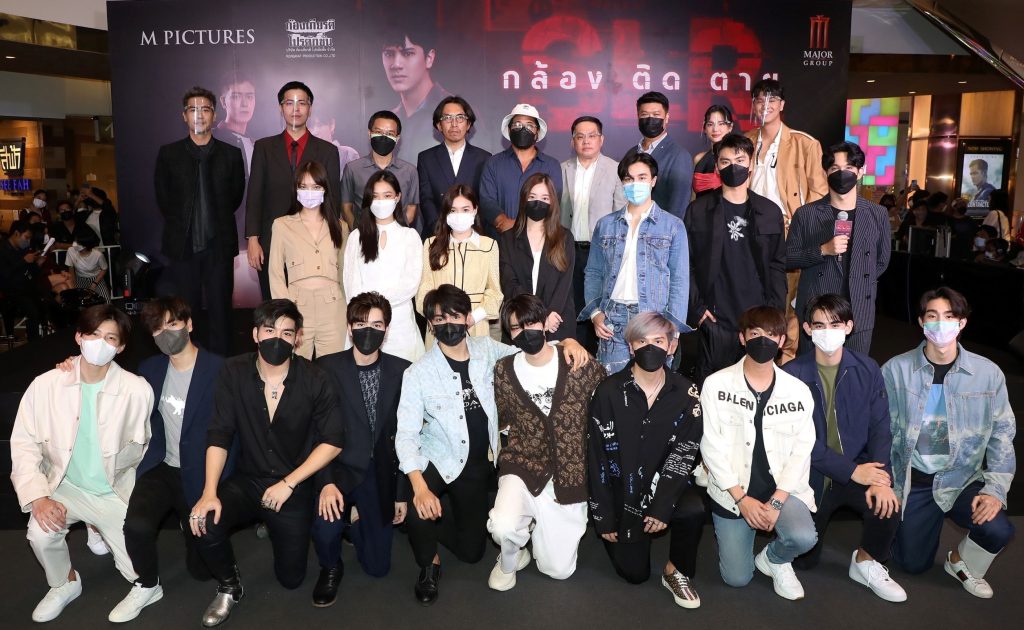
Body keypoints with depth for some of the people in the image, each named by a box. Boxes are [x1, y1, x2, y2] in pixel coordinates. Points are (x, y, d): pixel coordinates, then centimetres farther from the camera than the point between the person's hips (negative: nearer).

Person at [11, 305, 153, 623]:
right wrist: (38, 496, -19)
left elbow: (140, 445, -3)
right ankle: (65, 584, 5)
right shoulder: (45, 385, -14)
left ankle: (101, 530, 35)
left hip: (116, 491, 0)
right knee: (40, 533, -30)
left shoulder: (138, 390, -20)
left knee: (140, 574, 1)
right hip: (66, 487, 1)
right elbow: (24, 444, -10)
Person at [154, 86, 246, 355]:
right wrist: (184, 225, 10)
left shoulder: (231, 155, 5)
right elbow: (163, 199, 11)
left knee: (220, 312, 3)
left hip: (219, 245, 0)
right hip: (182, 245, 0)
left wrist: (215, 221, 11)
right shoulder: (168, 154, 6)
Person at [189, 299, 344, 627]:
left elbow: (333, 441, -11)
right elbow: (219, 436, -10)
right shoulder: (234, 373, -9)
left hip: (294, 487, -1)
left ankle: (273, 525, 39)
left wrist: (288, 484, -16)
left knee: (291, 578, 5)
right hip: (247, 480, 1)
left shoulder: (315, 381, -14)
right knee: (205, 523, -29)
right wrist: (210, 492, -21)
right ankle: (229, 587, 4)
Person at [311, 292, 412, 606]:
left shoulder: (402, 371, -3)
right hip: (339, 468, -2)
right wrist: (327, 482, -23)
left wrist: (402, 492, 3)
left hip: (380, 475, 2)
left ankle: (355, 520, 39)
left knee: (377, 565, 5)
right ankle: (330, 567, 6)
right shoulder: (326, 367, -8)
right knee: (325, 524, -32)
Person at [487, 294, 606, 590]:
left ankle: (539, 524, 36)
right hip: (524, 465, 0)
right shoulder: (504, 370, -1)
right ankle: (510, 559, 9)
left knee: (558, 569, 4)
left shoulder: (581, 365, -7)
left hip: (570, 473, 0)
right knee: (504, 527, -30)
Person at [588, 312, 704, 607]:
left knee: (693, 510, -31)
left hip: (664, 483, 1)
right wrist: (604, 516, -9)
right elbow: (598, 456, -10)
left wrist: (663, 506, -22)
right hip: (623, 488, -1)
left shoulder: (686, 394, -7)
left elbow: (684, 454, -11)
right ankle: (614, 536, 35)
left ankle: (676, 571, -3)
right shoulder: (609, 392, -12)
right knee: (635, 573, 2)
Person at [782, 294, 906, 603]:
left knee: (888, 504, -30)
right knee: (804, 559, 1)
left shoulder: (867, 369, -1)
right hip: (811, 475, -1)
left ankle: (866, 563, 3)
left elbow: (880, 428, -4)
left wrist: (881, 479, -19)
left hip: (859, 468, 2)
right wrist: (852, 471, -20)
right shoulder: (792, 374, -10)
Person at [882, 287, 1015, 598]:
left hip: (963, 478, 1)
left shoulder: (988, 373, -7)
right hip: (913, 479, 0)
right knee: (914, 563, 2)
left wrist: (996, 490, -11)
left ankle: (961, 562, 11)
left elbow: (1002, 435, -3)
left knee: (998, 530, -25)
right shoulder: (895, 370, -11)